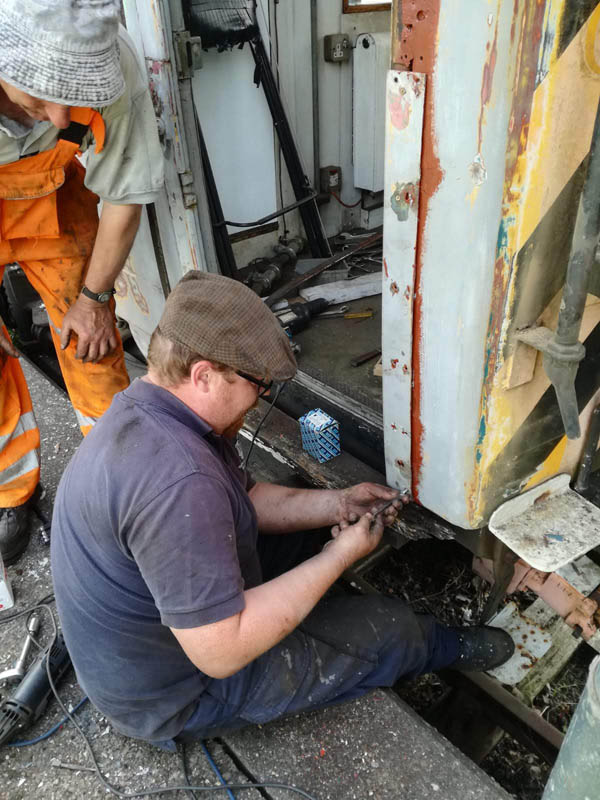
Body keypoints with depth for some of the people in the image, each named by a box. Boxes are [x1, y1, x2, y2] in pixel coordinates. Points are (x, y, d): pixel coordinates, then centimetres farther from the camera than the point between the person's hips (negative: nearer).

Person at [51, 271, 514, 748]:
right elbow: (221, 651, -34)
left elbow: (244, 499, 4)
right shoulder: (177, 482, -40)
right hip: (174, 695, -8)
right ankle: (446, 650, 31)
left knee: (305, 520, 13)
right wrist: (339, 556, -26)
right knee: (391, 628, 0)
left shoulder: (145, 413, -7)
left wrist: (336, 504, -7)